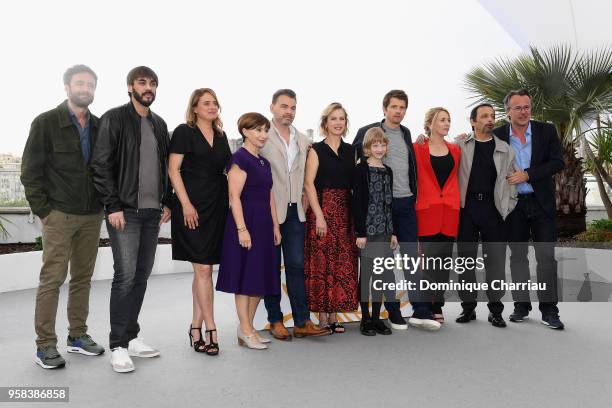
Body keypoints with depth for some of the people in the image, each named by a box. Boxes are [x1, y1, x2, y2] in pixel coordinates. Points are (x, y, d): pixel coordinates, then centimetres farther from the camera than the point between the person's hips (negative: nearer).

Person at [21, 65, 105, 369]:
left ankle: (77, 336, 22)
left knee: (82, 278, 11)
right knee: (52, 279, -2)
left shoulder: (99, 126, 10)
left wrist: (104, 204, 5)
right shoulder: (46, 123, -2)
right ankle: (45, 345, 8)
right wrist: (42, 210, -8)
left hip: (92, 216, 5)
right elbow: (30, 171, -3)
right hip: (59, 215, -4)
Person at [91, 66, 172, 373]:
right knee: (126, 275, -8)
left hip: (153, 212, 6)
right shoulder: (114, 119, -3)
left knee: (142, 276, 9)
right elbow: (101, 165, -8)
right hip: (125, 211, -6)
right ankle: (118, 346, 4)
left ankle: (131, 337, 21)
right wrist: (113, 206, -13)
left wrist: (167, 202, 10)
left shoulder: (159, 124, 15)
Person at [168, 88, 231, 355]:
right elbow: (173, 169, -6)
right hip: (192, 207, -6)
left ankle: (195, 327, 17)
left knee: (203, 270, 9)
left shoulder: (221, 135, 15)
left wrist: (231, 201, 10)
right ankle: (211, 330, 3)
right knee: (203, 269, -6)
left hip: (217, 207, 6)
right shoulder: (184, 132, -1)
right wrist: (186, 204, -15)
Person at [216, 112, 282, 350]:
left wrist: (275, 226, 14)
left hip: (264, 224, 9)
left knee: (261, 277, 11)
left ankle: (248, 327, 23)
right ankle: (245, 330, 10)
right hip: (245, 223, -9)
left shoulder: (264, 162, 16)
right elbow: (234, 197, -15)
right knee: (245, 276, -1)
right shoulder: (239, 159, -9)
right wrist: (242, 229, -20)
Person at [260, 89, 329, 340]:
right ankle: (275, 320, 17)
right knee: (272, 267, 6)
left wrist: (305, 195, 7)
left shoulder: (303, 141, 13)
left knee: (296, 265, 4)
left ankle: (302, 322, 9)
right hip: (270, 211, -4)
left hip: (295, 211, 5)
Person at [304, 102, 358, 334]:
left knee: (343, 263, 5)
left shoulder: (350, 150, 13)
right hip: (322, 208, -4)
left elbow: (355, 183, 12)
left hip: (345, 211, 5)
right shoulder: (316, 150, 0)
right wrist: (319, 215, -15)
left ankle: (334, 315, 15)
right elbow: (309, 184, -7)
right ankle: (323, 317, 8)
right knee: (321, 262, -2)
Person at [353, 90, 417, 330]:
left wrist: (413, 195, 15)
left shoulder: (406, 133, 14)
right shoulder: (368, 132, -4)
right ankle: (393, 311, 14)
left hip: (406, 202, 5)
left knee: (412, 256, 5)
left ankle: (420, 310, 12)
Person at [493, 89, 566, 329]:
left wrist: (527, 174, -16)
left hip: (541, 202, 0)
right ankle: (521, 305, 20)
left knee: (546, 256, 0)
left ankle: (549, 309, 9)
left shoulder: (546, 131, 0)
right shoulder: (498, 135, 1)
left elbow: (558, 162, -7)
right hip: (513, 204, 1)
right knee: (517, 256, 9)